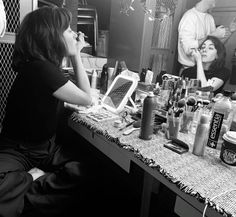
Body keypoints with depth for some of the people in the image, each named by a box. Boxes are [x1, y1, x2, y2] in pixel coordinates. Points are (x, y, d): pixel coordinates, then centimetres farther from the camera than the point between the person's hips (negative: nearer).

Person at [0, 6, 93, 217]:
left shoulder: (45, 64, 3)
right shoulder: (41, 69, -26)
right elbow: (86, 99, -15)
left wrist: (75, 55, 7)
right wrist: (76, 55, -9)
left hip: (46, 146, 8)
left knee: (81, 174, -19)